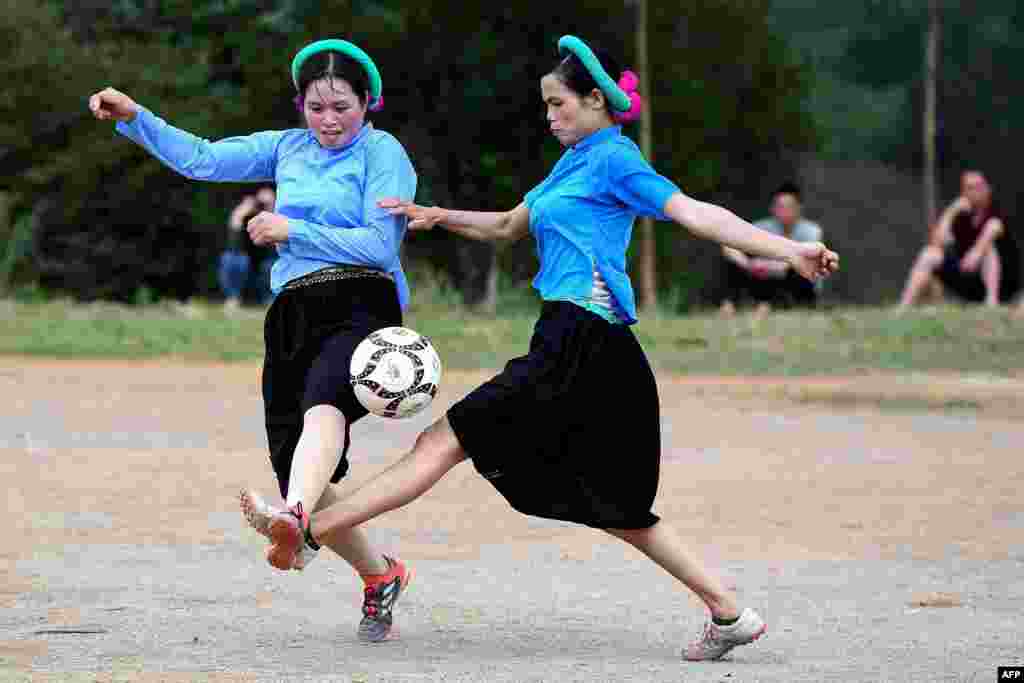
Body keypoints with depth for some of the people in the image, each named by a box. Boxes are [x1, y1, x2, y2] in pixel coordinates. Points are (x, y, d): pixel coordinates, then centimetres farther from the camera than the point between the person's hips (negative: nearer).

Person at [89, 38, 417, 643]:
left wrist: (291, 231, -4)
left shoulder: (383, 152, 3)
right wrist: (134, 116, 12)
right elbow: (202, 159, 21)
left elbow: (378, 245, -7)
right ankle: (380, 576, 23)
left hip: (359, 306, -6)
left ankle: (293, 522, -66)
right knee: (300, 470, 1)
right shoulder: (287, 149, 21)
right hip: (294, 315, 6)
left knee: (323, 406, -37)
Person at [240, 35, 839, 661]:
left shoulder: (613, 160, -5)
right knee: (613, 506, 12)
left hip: (583, 345, -10)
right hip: (572, 343, 10)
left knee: (447, 441, -9)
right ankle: (730, 614, 13)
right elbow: (508, 227, 34)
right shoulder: (573, 163, 23)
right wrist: (440, 216, 19)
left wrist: (789, 250, -24)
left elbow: (695, 213, -14)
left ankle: (309, 530, -9)